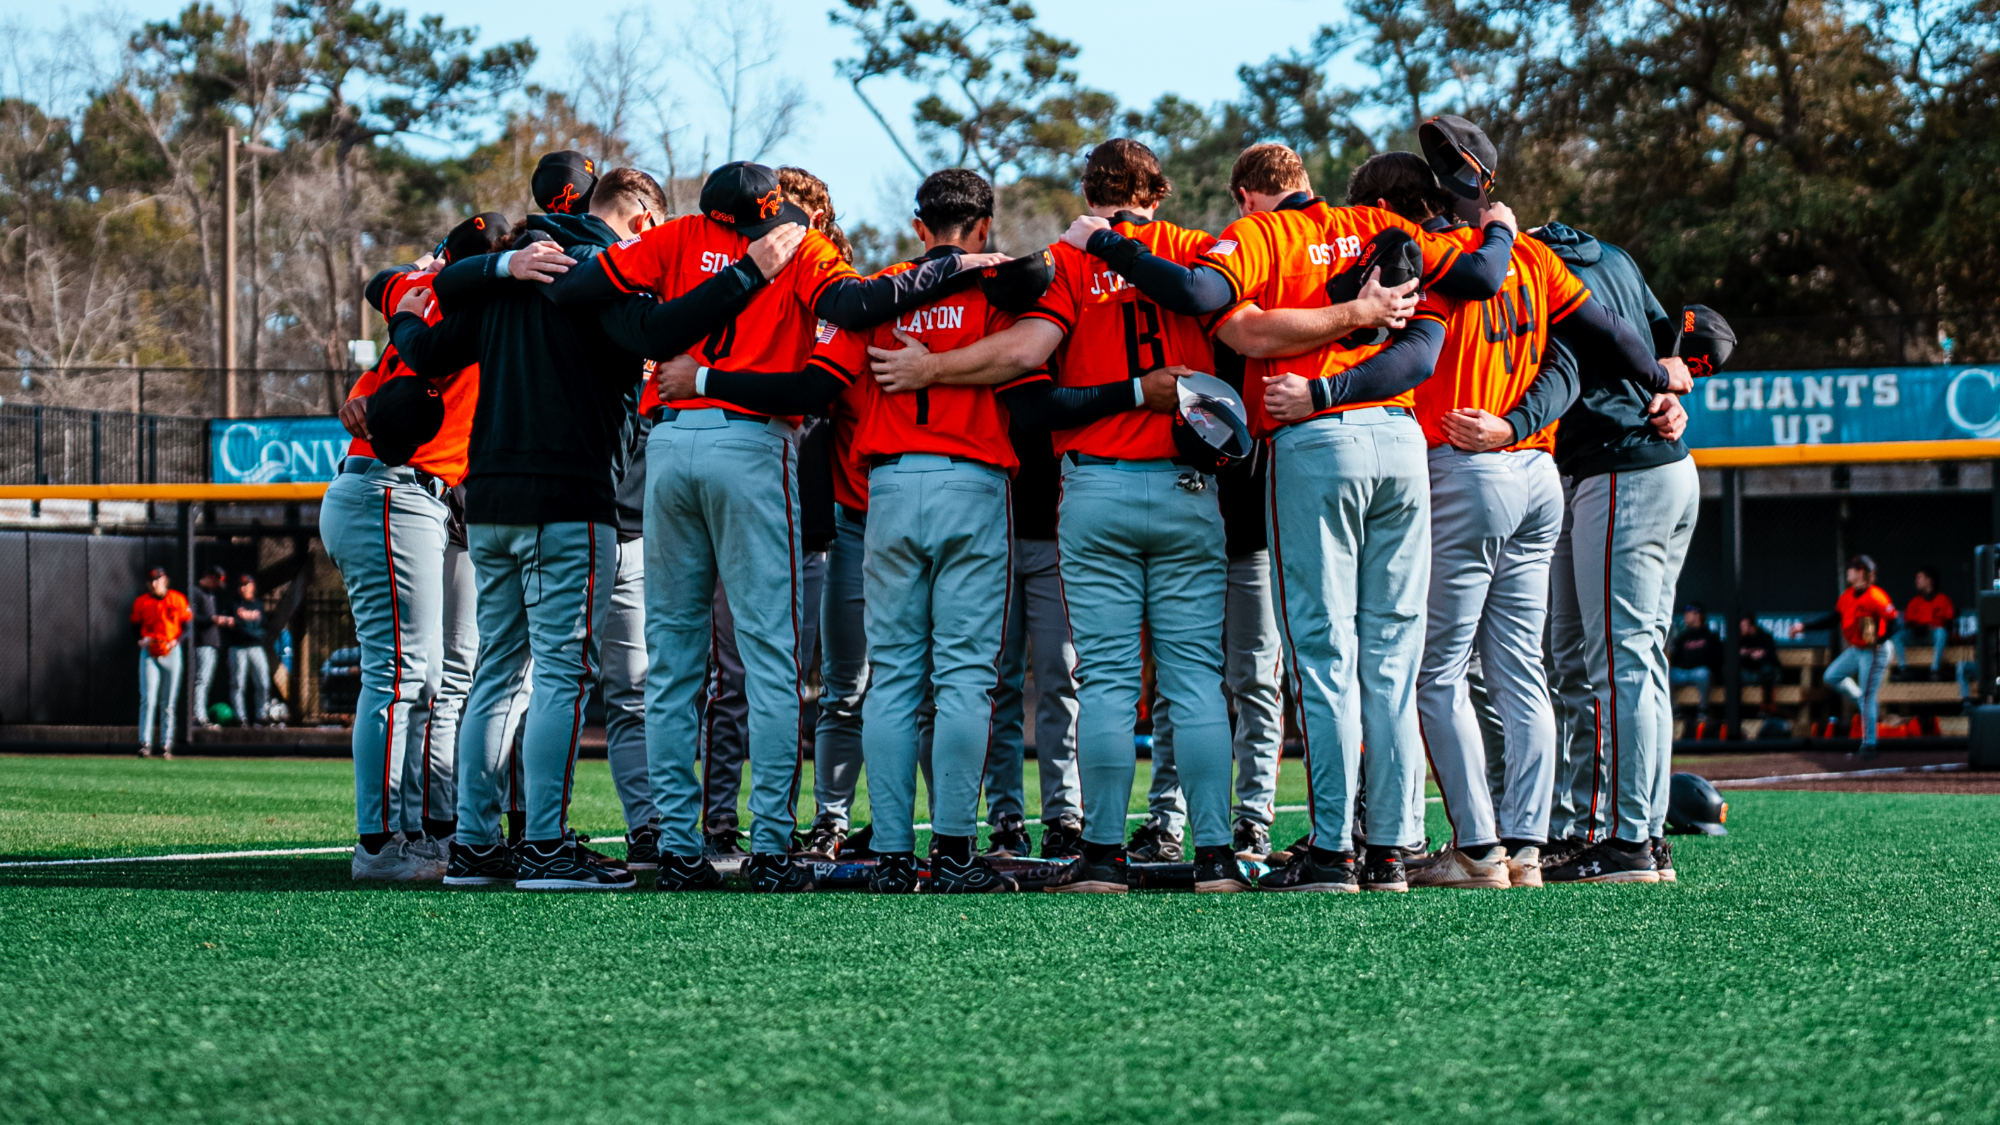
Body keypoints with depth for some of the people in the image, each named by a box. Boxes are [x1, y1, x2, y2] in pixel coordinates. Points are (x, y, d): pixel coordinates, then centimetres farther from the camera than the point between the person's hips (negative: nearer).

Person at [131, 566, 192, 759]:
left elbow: (187, 625, 4)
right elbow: (135, 626, 11)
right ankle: (145, 743, -12)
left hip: (171, 652, 0)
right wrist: (141, 640, -8)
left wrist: (176, 642, -11)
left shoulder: (177, 599, 2)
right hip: (149, 653, 0)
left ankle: (166, 744, 8)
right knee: (148, 698, -11)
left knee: (168, 702, 3)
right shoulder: (140, 602, 4)